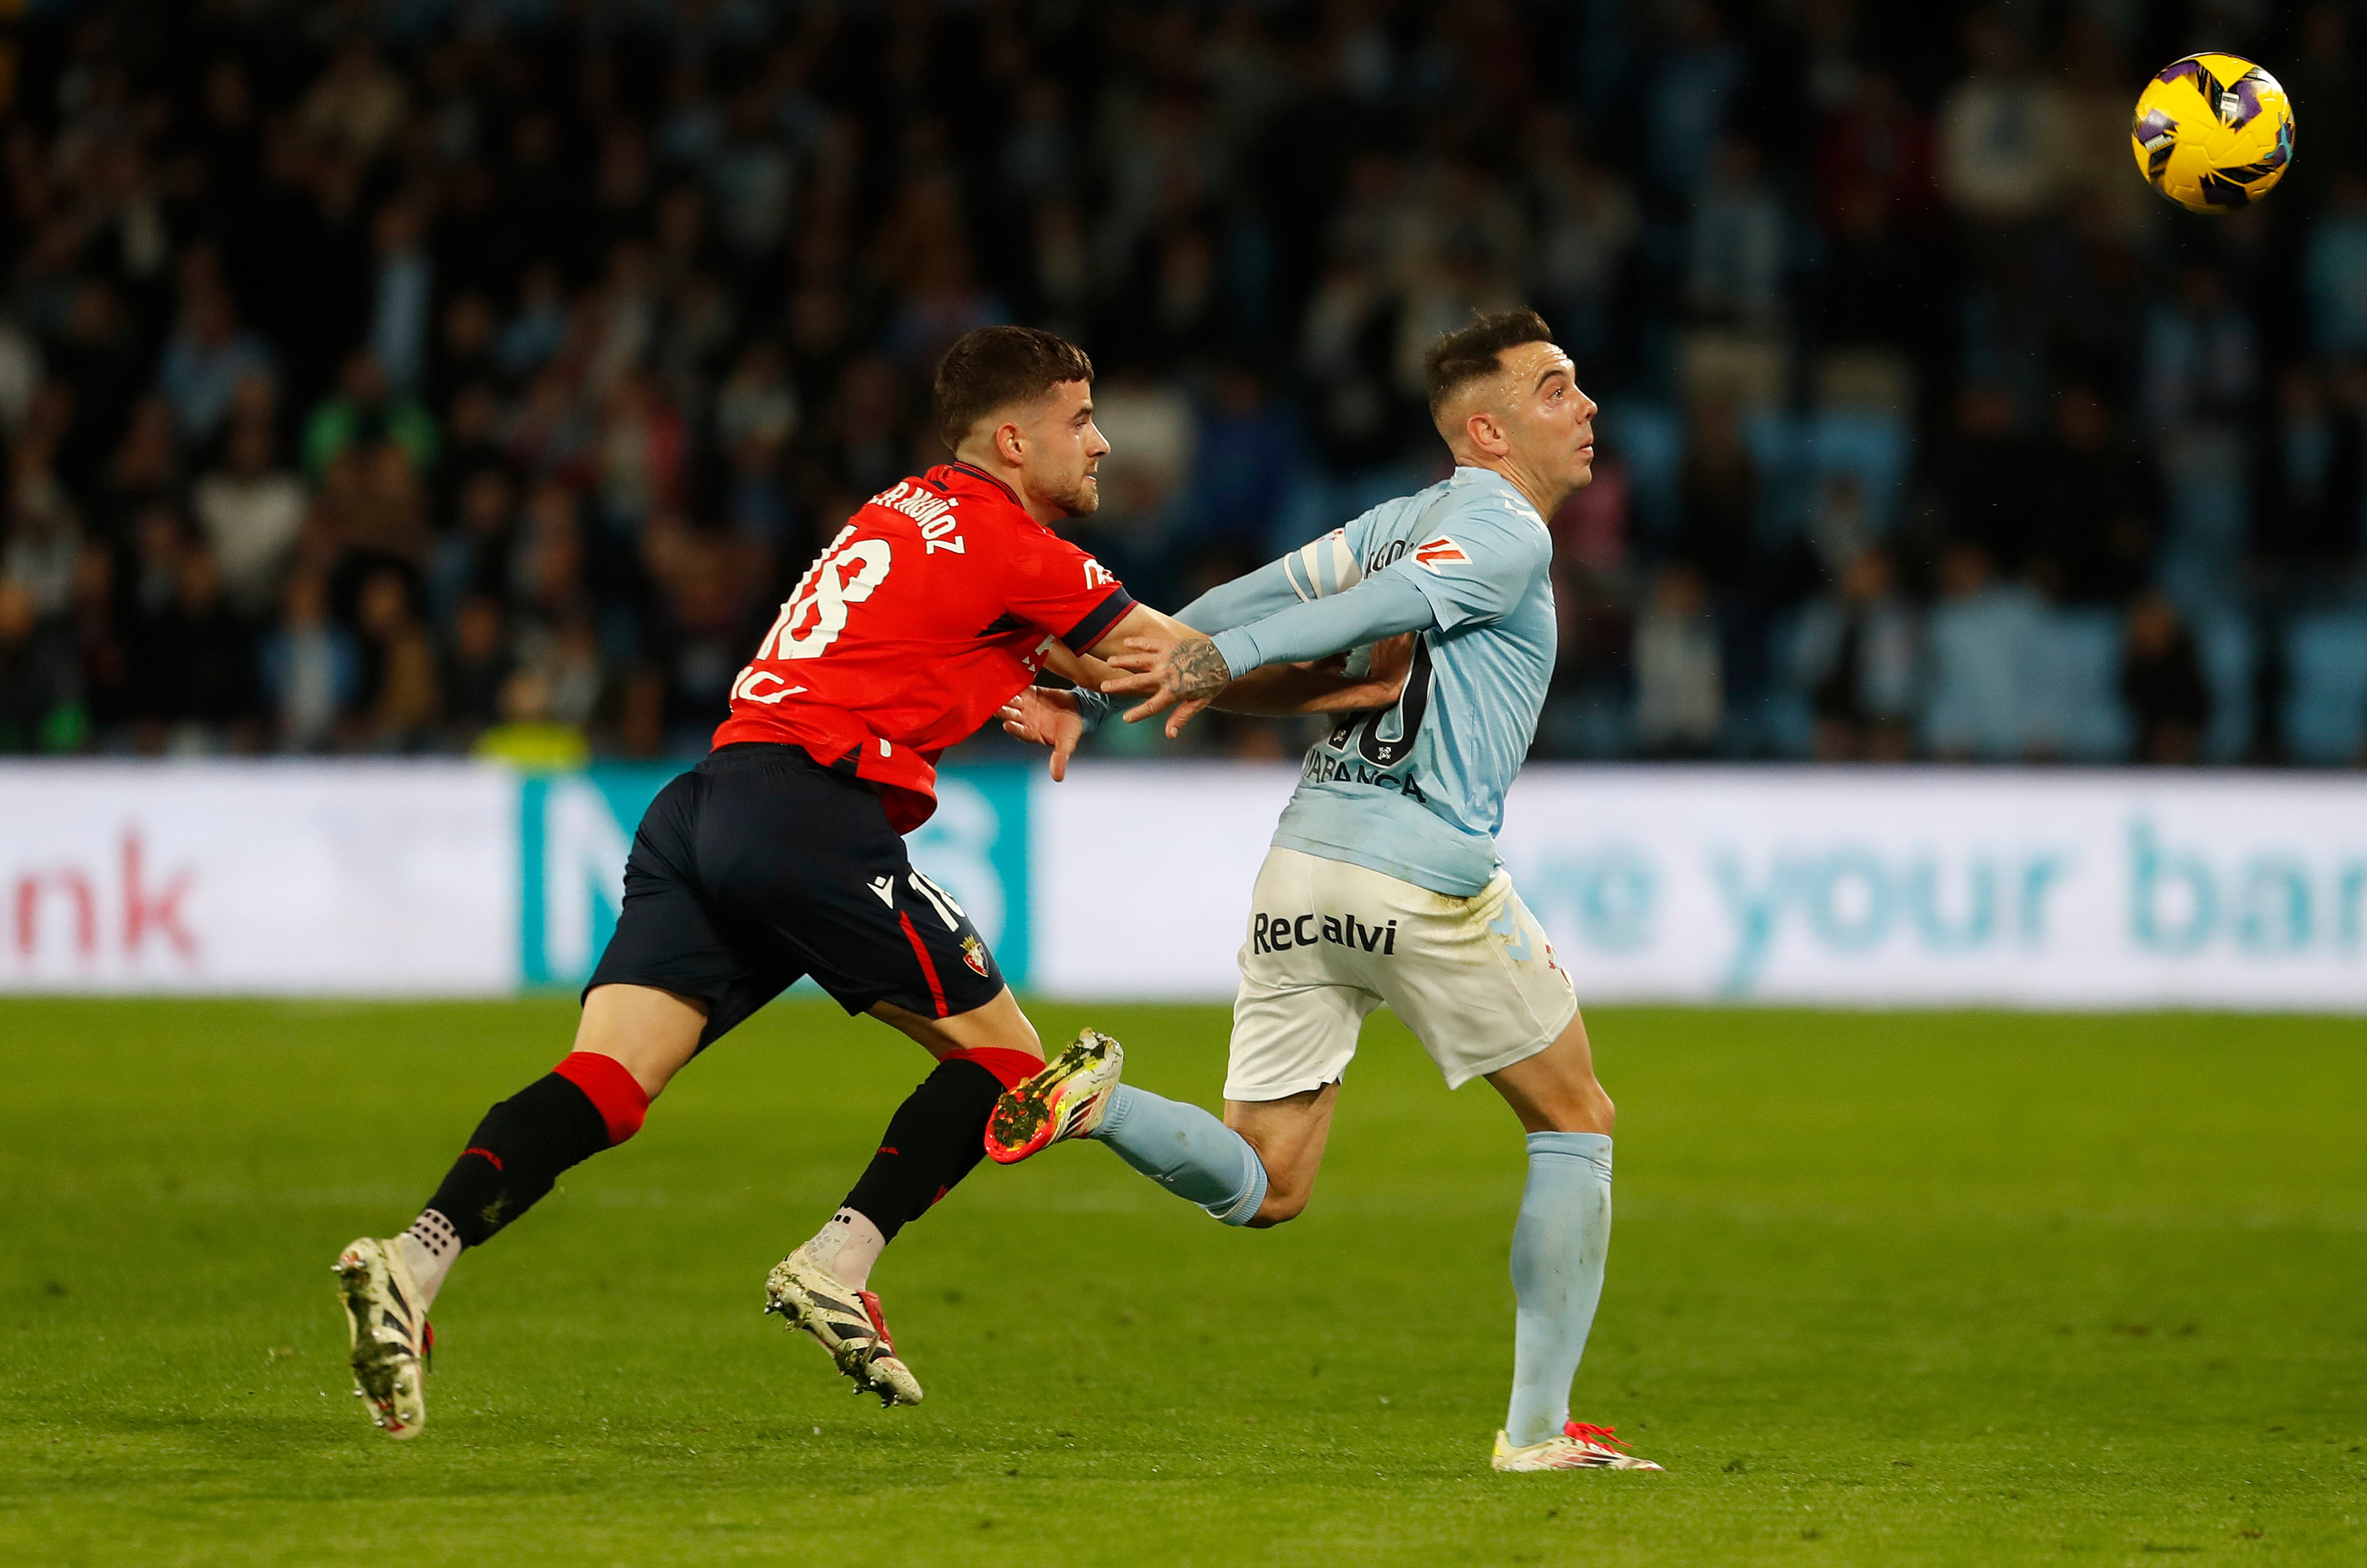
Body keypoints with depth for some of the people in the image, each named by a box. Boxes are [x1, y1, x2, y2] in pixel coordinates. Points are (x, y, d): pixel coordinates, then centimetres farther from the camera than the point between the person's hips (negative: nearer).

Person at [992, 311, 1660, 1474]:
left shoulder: (1404, 522, 18)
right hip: (1427, 877, -7)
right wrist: (1221, 658, -29)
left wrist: (1093, 702, 15)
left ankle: (1101, 1098, -18)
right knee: (1575, 1122, 12)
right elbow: (1373, 609, -19)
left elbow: (1246, 605, 14)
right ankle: (1539, 1429, 9)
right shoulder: (1507, 536, -5)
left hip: (1301, 868, 7)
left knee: (1259, 1189, 9)